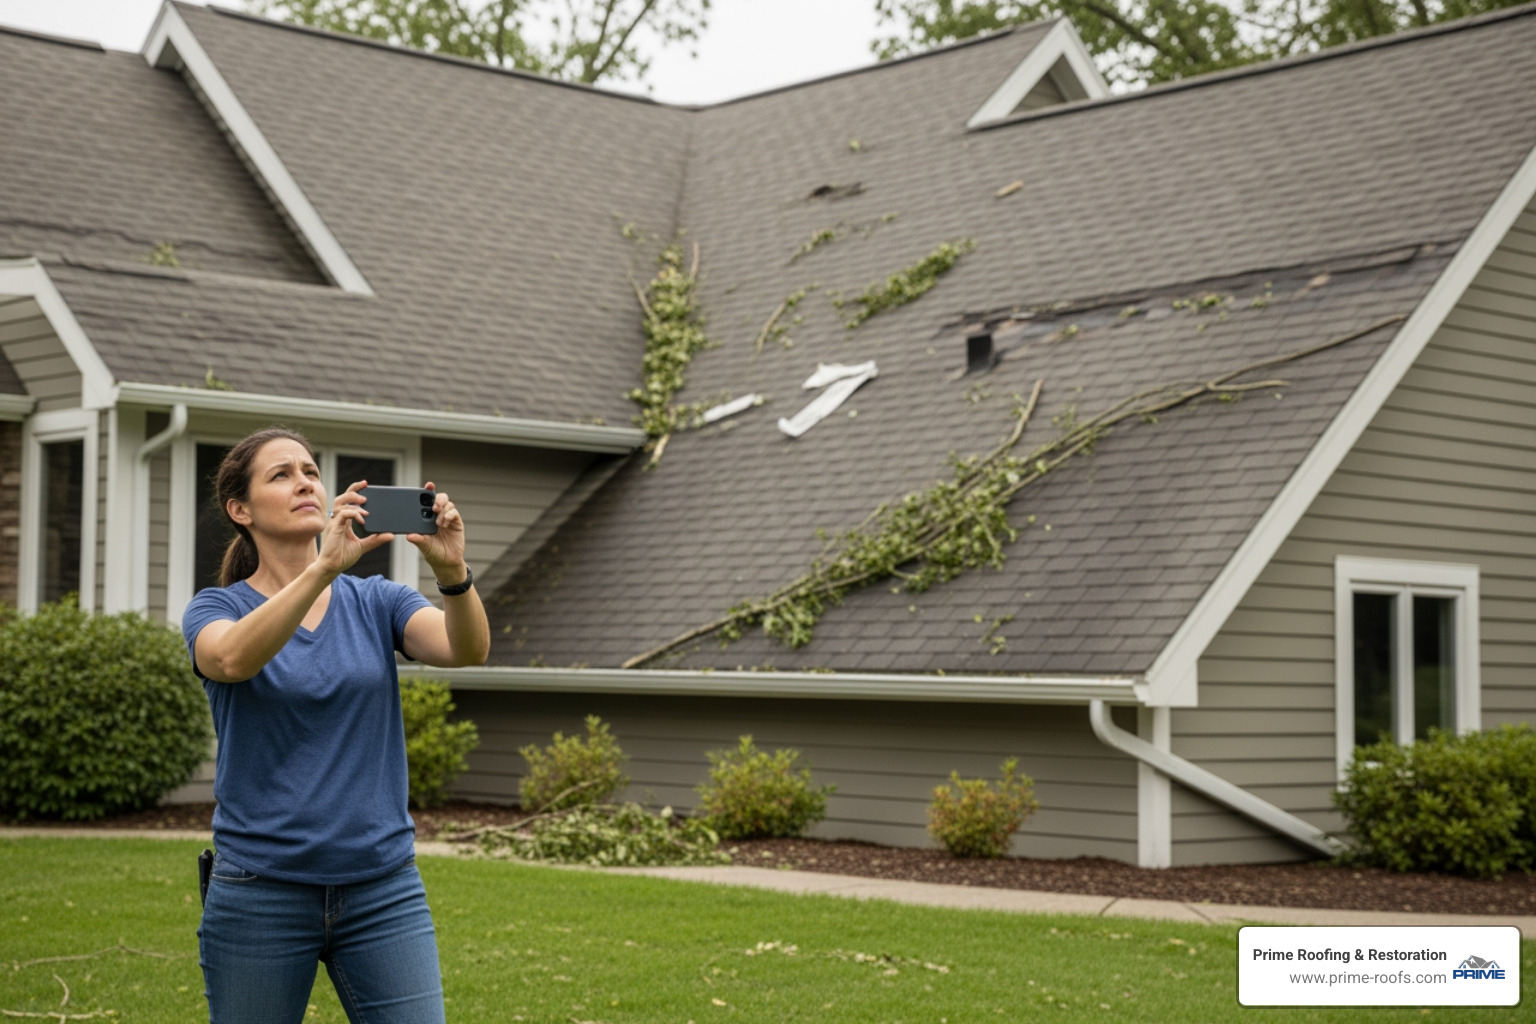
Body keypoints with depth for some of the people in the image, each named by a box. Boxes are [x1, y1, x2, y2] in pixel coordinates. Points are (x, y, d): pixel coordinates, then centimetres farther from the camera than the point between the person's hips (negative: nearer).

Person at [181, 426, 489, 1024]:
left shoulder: (376, 602, 7)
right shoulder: (217, 610, 0)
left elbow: (468, 650, -12)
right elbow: (233, 659, -25)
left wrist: (452, 571, -32)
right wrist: (324, 567, -36)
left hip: (383, 889, 2)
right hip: (262, 892, -2)